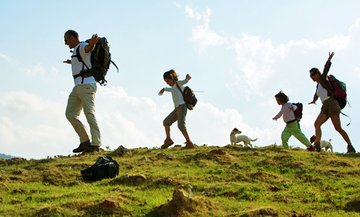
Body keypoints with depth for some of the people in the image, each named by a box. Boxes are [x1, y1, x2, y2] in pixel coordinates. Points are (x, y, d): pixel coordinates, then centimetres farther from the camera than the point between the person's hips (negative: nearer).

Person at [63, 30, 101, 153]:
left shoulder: (82, 46, -5)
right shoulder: (76, 50, 23)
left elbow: (88, 47, -31)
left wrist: (92, 42, -57)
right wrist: (72, 62, 66)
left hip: (86, 85, -10)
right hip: (78, 87, 10)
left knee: (89, 114, -13)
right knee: (70, 114, 5)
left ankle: (95, 144, -14)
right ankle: (85, 141, 7)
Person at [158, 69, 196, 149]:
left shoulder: (178, 83, 1)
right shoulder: (173, 87, 24)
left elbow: (185, 81, -17)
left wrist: (188, 77, -39)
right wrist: (164, 89, 61)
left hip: (182, 106, -9)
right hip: (177, 108, 9)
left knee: (181, 125, -20)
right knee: (166, 122, 11)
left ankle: (189, 143, -21)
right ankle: (168, 140, 15)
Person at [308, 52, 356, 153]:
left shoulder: (323, 79, 4)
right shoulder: (318, 86, 26)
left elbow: (326, 69, -14)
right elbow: (316, 94, 48)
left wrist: (329, 60, -29)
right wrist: (314, 100, 66)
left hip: (332, 104, -8)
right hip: (325, 108, 8)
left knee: (338, 128, -11)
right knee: (317, 124, -12)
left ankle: (351, 147, -6)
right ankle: (317, 146, -24)